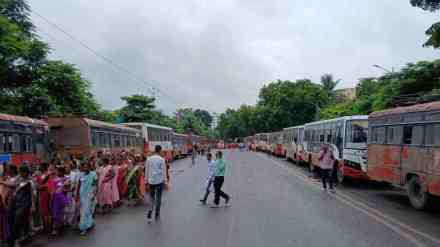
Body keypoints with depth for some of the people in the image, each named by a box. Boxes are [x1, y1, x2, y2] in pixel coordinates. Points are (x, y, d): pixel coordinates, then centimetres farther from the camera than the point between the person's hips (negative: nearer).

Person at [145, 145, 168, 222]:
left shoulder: (149, 159, -1)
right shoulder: (162, 159, -9)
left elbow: (146, 170, 4)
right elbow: (164, 171, -6)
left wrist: (146, 181, 13)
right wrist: (165, 181, 4)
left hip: (151, 181, 2)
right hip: (159, 181, -2)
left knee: (152, 197, 16)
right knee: (158, 198, 10)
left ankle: (150, 210, -6)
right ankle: (157, 215, 17)